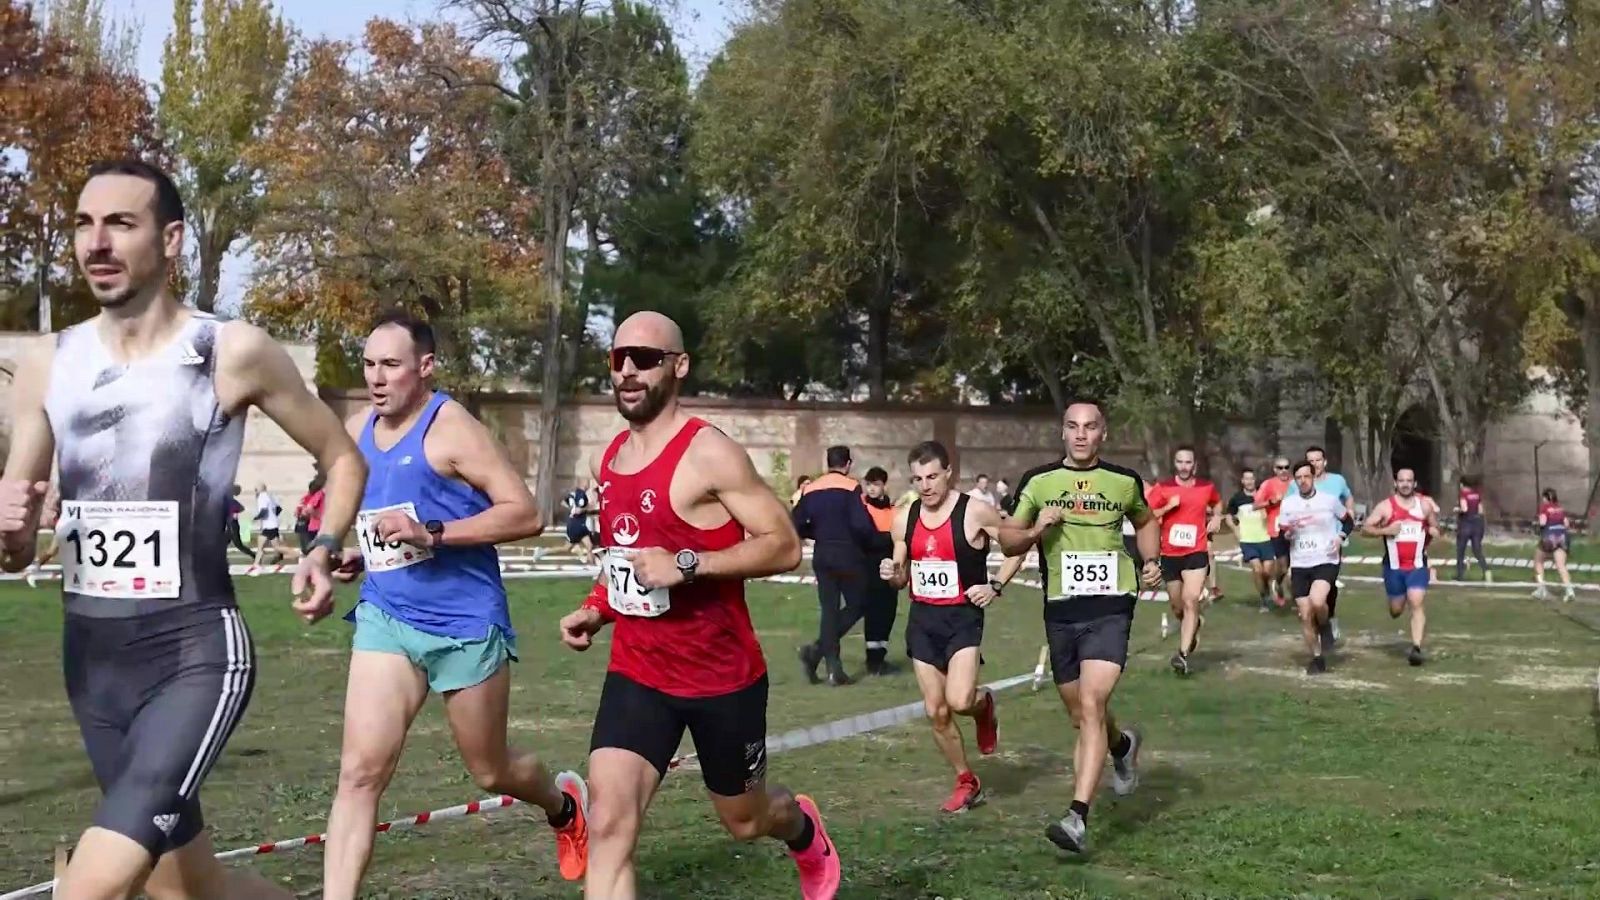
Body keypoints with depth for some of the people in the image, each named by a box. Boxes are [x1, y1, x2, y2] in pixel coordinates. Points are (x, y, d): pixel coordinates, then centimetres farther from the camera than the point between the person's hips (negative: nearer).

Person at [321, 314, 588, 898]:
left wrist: (433, 533, -27)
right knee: (360, 771, -10)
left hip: (466, 624, -5)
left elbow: (525, 514, -18)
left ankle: (564, 803, 47)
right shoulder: (355, 431, 7)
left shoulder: (451, 427, -13)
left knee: (489, 772, 14)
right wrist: (350, 554, 6)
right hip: (385, 617, 5)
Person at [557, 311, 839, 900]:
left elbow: (784, 546, -19)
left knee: (744, 820, 17)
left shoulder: (709, 455, -17)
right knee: (608, 826, -12)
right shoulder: (607, 462, 6)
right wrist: (596, 609, 5)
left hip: (723, 676, -5)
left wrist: (686, 565, -29)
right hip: (636, 675, 5)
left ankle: (808, 837, 55)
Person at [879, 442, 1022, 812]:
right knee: (936, 712, 6)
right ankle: (967, 782, 25)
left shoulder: (975, 512, -11)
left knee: (959, 701, -22)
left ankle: (983, 705, 15)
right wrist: (891, 575, -9)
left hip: (963, 618, -5)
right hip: (922, 619, 5)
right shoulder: (904, 519, 4)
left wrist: (995, 586, -11)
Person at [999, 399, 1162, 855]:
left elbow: (1145, 522, 24)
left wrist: (1151, 562, 7)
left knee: (1091, 705, -19)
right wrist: (1035, 530, -13)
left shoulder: (1125, 481, 4)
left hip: (1110, 607, -2)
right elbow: (1007, 542, 7)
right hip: (1061, 611, 2)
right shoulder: (1038, 481, 2)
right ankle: (1123, 745, 49)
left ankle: (1078, 817, -21)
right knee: (1081, 717, 14)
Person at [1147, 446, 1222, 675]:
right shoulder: (1163, 488, -1)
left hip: (1196, 553, -1)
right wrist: (1168, 506, -17)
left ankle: (1183, 654, -18)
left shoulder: (1207, 487, 5)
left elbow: (1217, 502, 28)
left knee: (1191, 601, -17)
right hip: (1170, 554, 1)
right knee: (1177, 606, 12)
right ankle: (1193, 626, 47)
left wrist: (1216, 517, 9)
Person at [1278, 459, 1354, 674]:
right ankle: (1317, 658, 20)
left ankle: (1325, 627, 5)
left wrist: (1340, 537, -8)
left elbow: (1348, 522, 11)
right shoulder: (1287, 503, 1)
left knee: (1317, 601, -29)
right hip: (1299, 565, 3)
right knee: (1305, 616, 2)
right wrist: (1287, 532, -15)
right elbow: (1282, 536, 8)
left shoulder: (1330, 500, -3)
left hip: (1326, 562, -3)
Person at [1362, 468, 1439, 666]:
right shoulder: (1385, 506, -2)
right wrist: (1385, 530, -19)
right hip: (1394, 567, 0)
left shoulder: (1425, 505, 5)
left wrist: (1433, 531, -4)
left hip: (1417, 566, 0)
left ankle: (1416, 648, -22)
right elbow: (1365, 528, -4)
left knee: (1416, 604, -17)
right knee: (1395, 611, 11)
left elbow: (1435, 527, 20)